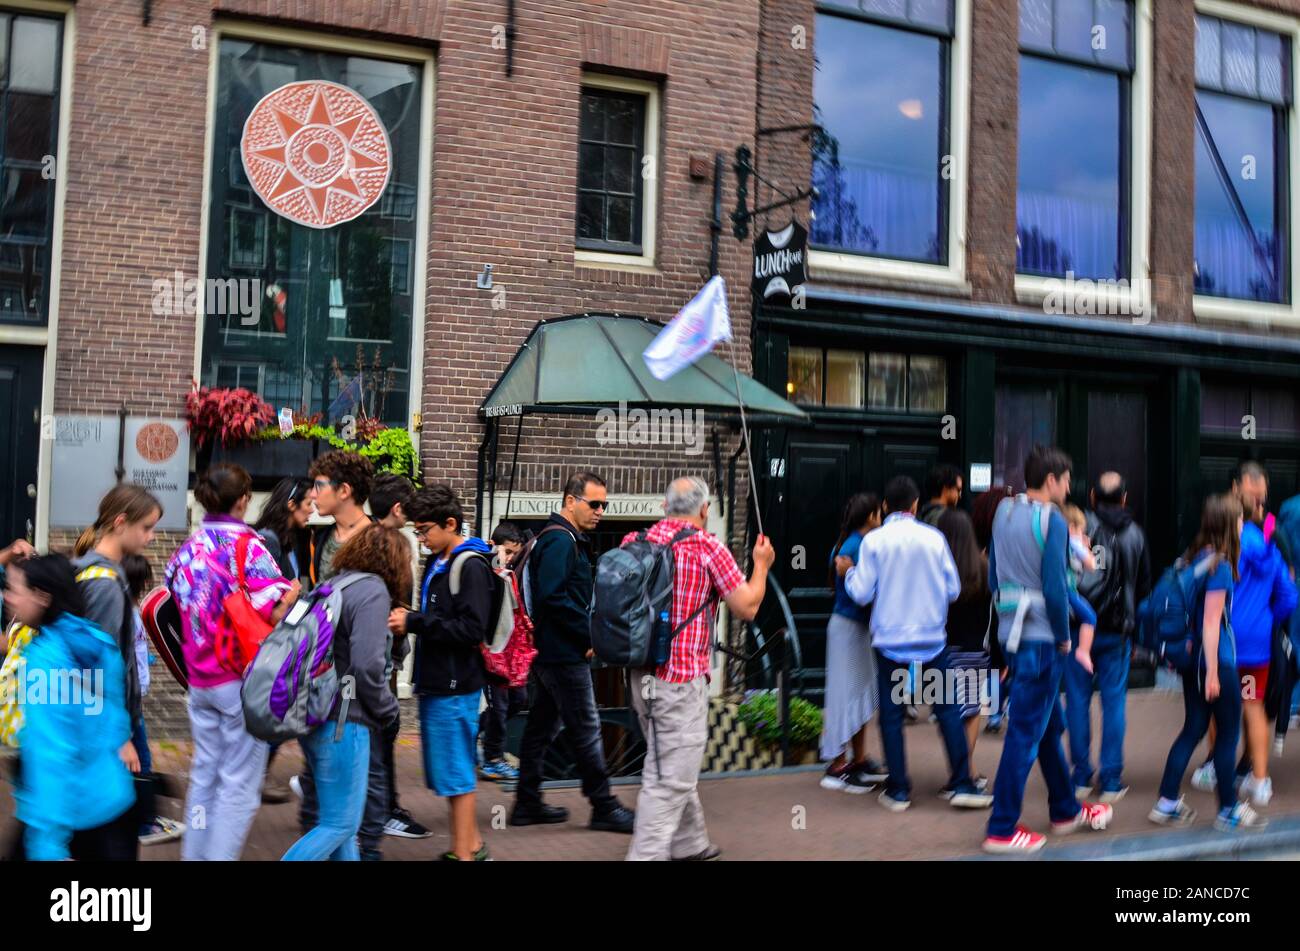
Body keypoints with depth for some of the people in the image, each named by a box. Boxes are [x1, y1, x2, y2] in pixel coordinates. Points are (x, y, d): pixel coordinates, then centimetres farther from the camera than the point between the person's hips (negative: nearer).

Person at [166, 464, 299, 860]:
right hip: (241, 679, -7)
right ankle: (220, 856, 1)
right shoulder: (246, 544, -13)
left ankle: (194, 855, 22)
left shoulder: (187, 548, 8)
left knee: (204, 775, 16)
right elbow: (275, 609, -23)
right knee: (239, 784, 1)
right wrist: (293, 592, -5)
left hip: (199, 679, 7)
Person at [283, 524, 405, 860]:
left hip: (313, 716, 9)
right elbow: (367, 665, -21)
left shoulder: (334, 584, 14)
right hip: (342, 721, -9)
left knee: (340, 818, 19)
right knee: (340, 825, -1)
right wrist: (387, 710, -6)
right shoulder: (373, 591, -12)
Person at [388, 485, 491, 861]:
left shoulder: (471, 566, -15)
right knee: (449, 768, 17)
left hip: (455, 685, -9)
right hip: (435, 681, 9)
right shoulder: (437, 562, 13)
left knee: (454, 772, -1)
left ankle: (463, 853, 10)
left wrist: (414, 623, -20)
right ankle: (472, 843, 29)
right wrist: (407, 618, 0)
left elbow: (471, 630, -23)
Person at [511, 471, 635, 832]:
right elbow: (553, 596, -26)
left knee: (542, 727, 13)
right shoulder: (561, 540, -15)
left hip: (547, 651, 10)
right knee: (586, 728, -1)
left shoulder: (560, 539, 17)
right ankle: (603, 807, 7)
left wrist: (586, 633, 11)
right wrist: (589, 635, -18)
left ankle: (527, 804, 20)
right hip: (565, 654, -10)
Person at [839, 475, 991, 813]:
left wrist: (848, 572, 13)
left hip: (890, 641, -1)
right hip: (932, 639, 1)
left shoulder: (874, 540, -6)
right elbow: (953, 589, 2)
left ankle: (898, 790, 9)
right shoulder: (933, 537, -2)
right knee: (947, 709, 9)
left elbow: (862, 593, -7)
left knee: (891, 714, 7)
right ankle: (962, 785, 8)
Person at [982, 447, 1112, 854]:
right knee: (1025, 733, -2)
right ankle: (1002, 830, 3)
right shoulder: (1052, 520, -14)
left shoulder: (1004, 512, 9)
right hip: (1040, 637, -8)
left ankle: (1065, 810, 34)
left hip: (1012, 631, 9)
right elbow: (1054, 587, -17)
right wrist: (1063, 637, -5)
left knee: (1050, 726, 21)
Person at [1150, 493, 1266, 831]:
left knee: (1193, 728, 14)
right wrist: (1213, 673, -17)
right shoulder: (1220, 565, -17)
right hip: (1217, 661, -8)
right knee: (1228, 733, 5)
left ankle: (1167, 803, 16)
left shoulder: (1194, 557, 7)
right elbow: (1211, 622, -19)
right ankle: (1229, 811, 16)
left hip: (1193, 659, 8)